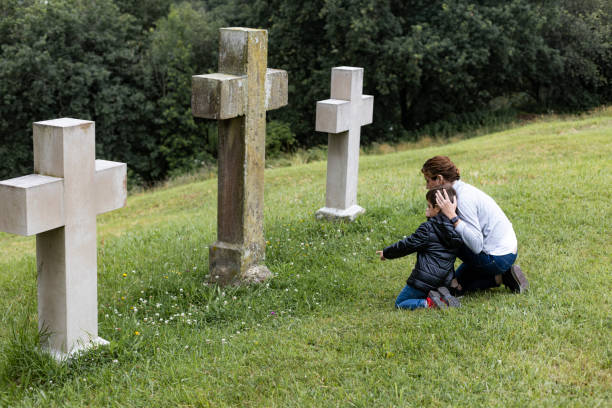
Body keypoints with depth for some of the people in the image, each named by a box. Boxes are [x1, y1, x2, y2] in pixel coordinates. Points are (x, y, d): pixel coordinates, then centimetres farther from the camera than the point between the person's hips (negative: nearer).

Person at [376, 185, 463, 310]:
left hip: (424, 280, -7)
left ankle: (429, 303, -17)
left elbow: (407, 245, -7)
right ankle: (442, 296, -1)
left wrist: (386, 253, 6)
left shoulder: (428, 228, -11)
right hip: (444, 281, 7)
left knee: (400, 303, 6)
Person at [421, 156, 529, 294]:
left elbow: (476, 245, -30)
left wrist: (453, 217, -32)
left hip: (497, 258, -10)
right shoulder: (463, 189, 5)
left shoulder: (464, 197, -23)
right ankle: (503, 277, 11)